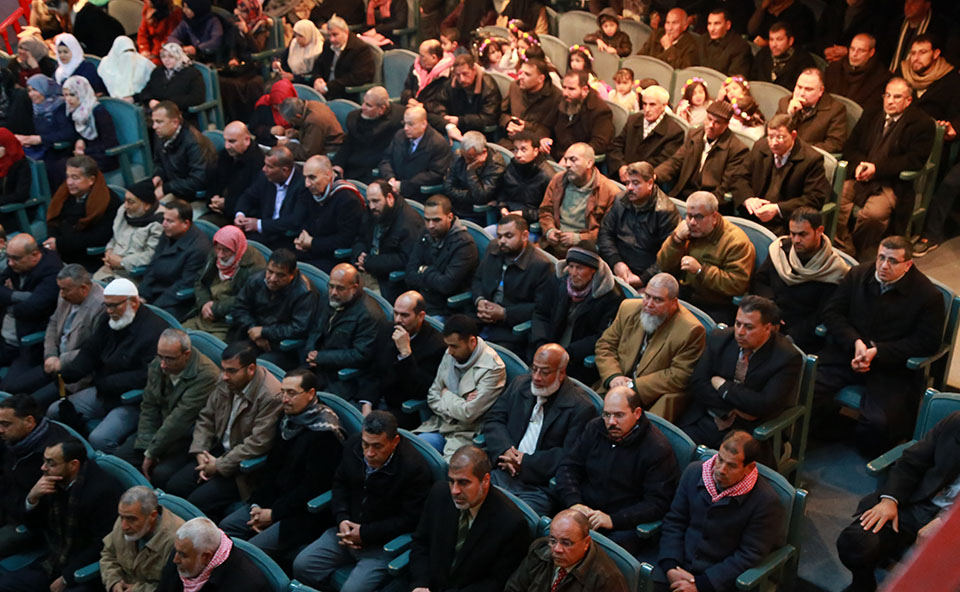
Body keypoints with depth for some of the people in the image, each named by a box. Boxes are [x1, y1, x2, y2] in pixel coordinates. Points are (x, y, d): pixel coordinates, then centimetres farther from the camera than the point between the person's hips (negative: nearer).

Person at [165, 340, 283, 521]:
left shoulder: (271, 396, -26)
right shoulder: (225, 381, -2)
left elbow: (258, 444, -25)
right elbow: (206, 417, 9)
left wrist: (219, 465, -17)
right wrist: (200, 452, -6)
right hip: (219, 450, 8)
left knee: (198, 500, -19)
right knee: (174, 486, -5)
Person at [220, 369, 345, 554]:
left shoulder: (325, 432, -19)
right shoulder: (287, 419, 8)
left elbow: (313, 486, -18)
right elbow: (271, 466, 13)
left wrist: (274, 513, -13)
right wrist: (257, 505, 0)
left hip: (304, 511, -9)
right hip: (274, 500, 9)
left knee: (254, 547, -23)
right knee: (225, 527, 1)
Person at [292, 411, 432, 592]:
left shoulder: (414, 468, -23)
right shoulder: (353, 444, -3)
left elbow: (411, 519, -19)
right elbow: (340, 482, 13)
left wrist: (365, 533, -18)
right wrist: (342, 519, -4)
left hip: (383, 543, -6)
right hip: (348, 529, 6)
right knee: (301, 566, -5)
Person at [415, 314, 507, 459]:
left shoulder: (493, 368, -16)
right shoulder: (449, 355, 4)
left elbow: (468, 414, -20)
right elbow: (432, 396, 9)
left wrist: (446, 394, -3)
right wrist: (456, 405, -10)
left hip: (467, 434, -6)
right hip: (441, 424, 7)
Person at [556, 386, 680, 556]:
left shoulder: (658, 449, -9)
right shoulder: (594, 428, 7)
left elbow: (657, 503, -11)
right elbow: (568, 467, 10)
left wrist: (613, 520, -20)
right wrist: (574, 503, -9)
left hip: (624, 527, -4)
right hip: (584, 513, 4)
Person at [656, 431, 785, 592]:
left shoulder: (766, 502, -13)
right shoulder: (694, 472, 0)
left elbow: (749, 556, -11)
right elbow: (674, 522, 6)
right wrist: (670, 567, -7)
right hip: (679, 566, 4)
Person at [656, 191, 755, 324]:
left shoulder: (736, 241, -11)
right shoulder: (688, 229, 10)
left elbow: (737, 285, -20)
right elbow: (664, 267, 9)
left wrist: (700, 270, -21)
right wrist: (677, 239, -6)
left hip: (716, 308, -6)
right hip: (682, 297, 6)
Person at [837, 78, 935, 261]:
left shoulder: (922, 124, 2)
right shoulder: (870, 116, 20)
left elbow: (915, 159, -8)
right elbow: (850, 147, 16)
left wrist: (877, 168, -14)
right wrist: (858, 164, -8)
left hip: (892, 183, -5)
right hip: (860, 178, 5)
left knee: (874, 213, -33)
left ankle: (861, 258, -10)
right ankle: (845, 252, -13)